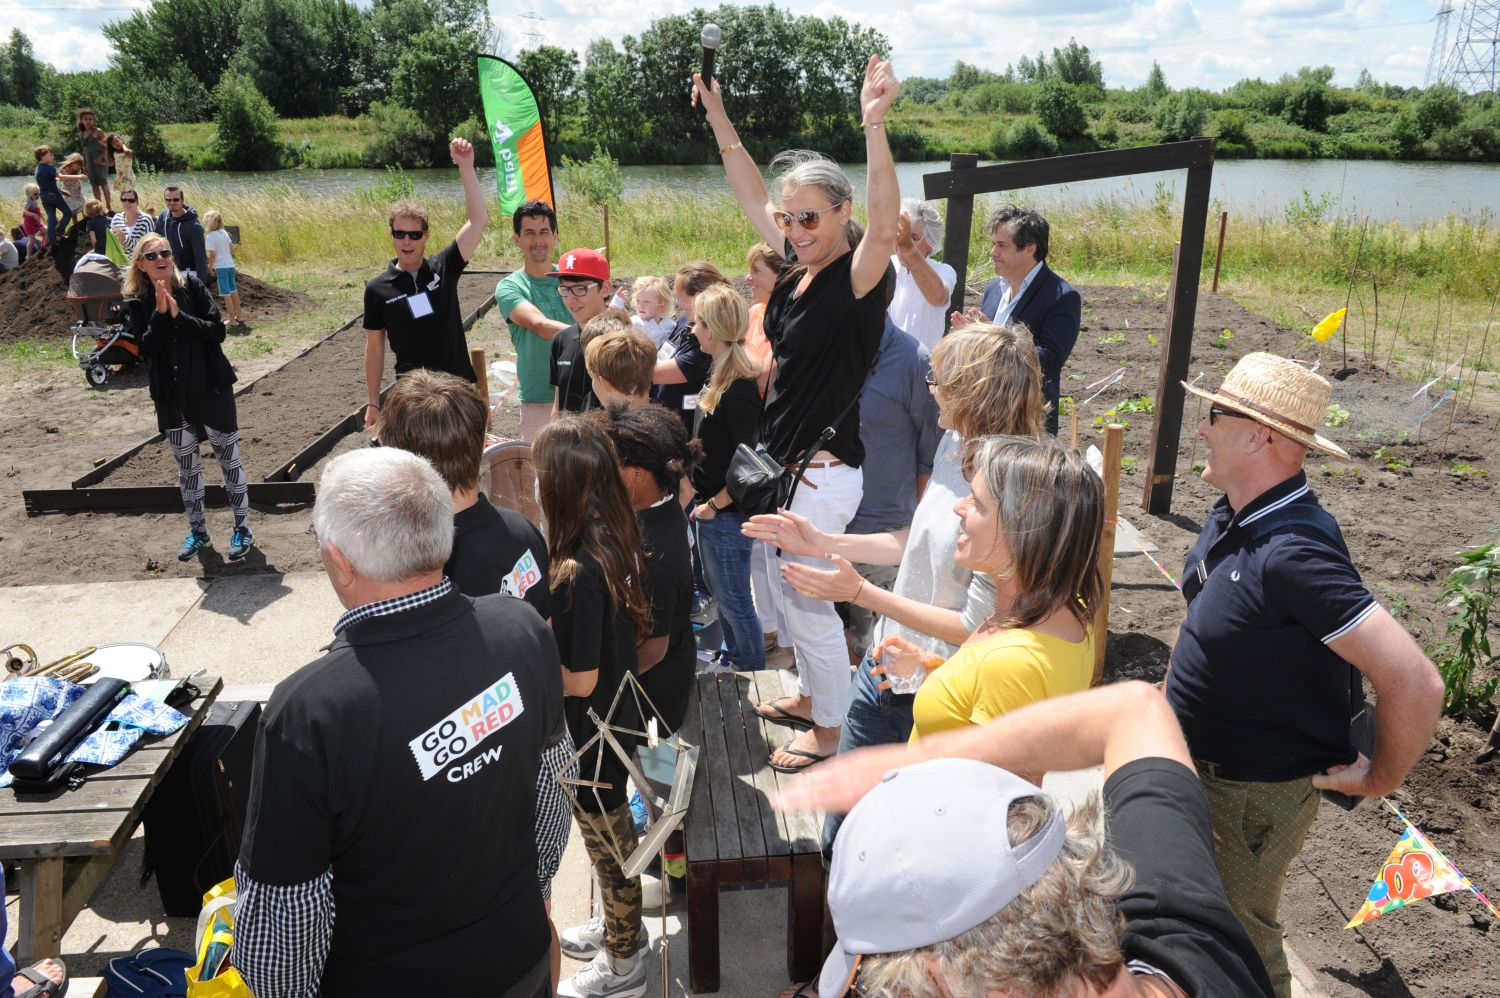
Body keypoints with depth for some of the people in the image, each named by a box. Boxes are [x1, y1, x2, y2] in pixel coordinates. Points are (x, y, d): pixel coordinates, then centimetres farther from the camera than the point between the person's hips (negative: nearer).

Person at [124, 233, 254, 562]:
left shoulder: (192, 286, -5)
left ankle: (242, 528, 19)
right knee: (187, 466, 14)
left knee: (229, 459, 6)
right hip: (172, 396, 2)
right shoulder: (138, 303, -1)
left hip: (211, 389, -2)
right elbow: (147, 350, -12)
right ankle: (198, 531, 28)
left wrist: (179, 315, -22)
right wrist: (160, 313, -22)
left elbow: (218, 331, -13)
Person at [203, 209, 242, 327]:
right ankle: (239, 316, 22)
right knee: (233, 291, 15)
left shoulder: (210, 236, -13)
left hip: (220, 267, -7)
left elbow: (212, 255, -15)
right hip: (230, 264, 7)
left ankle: (232, 320, 1)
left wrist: (210, 268, -5)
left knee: (226, 294, -1)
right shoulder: (224, 232, 6)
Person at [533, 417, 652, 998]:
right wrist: (543, 630, 2)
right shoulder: (615, 539, -7)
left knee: (608, 842, 13)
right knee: (611, 836, 27)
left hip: (591, 735, -8)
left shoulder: (576, 570, -33)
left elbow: (579, 679, -26)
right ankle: (618, 929, 49)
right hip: (616, 714, 8)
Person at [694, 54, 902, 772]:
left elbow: (885, 228, -39)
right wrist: (718, 118, 9)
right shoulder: (797, 264, 5)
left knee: (807, 600, 3)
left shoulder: (858, 278, -18)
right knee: (791, 590, 21)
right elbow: (750, 197, 14)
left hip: (823, 472, -9)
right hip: (780, 461, 9)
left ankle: (828, 730, 22)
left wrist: (874, 126, -48)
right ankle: (810, 692, 42)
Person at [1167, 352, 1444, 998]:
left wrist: (1380, 780, -21)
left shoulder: (1292, 553, -34)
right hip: (1196, 764, 9)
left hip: (1252, 794, -9)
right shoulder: (1233, 516, -5)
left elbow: (1415, 683, -36)